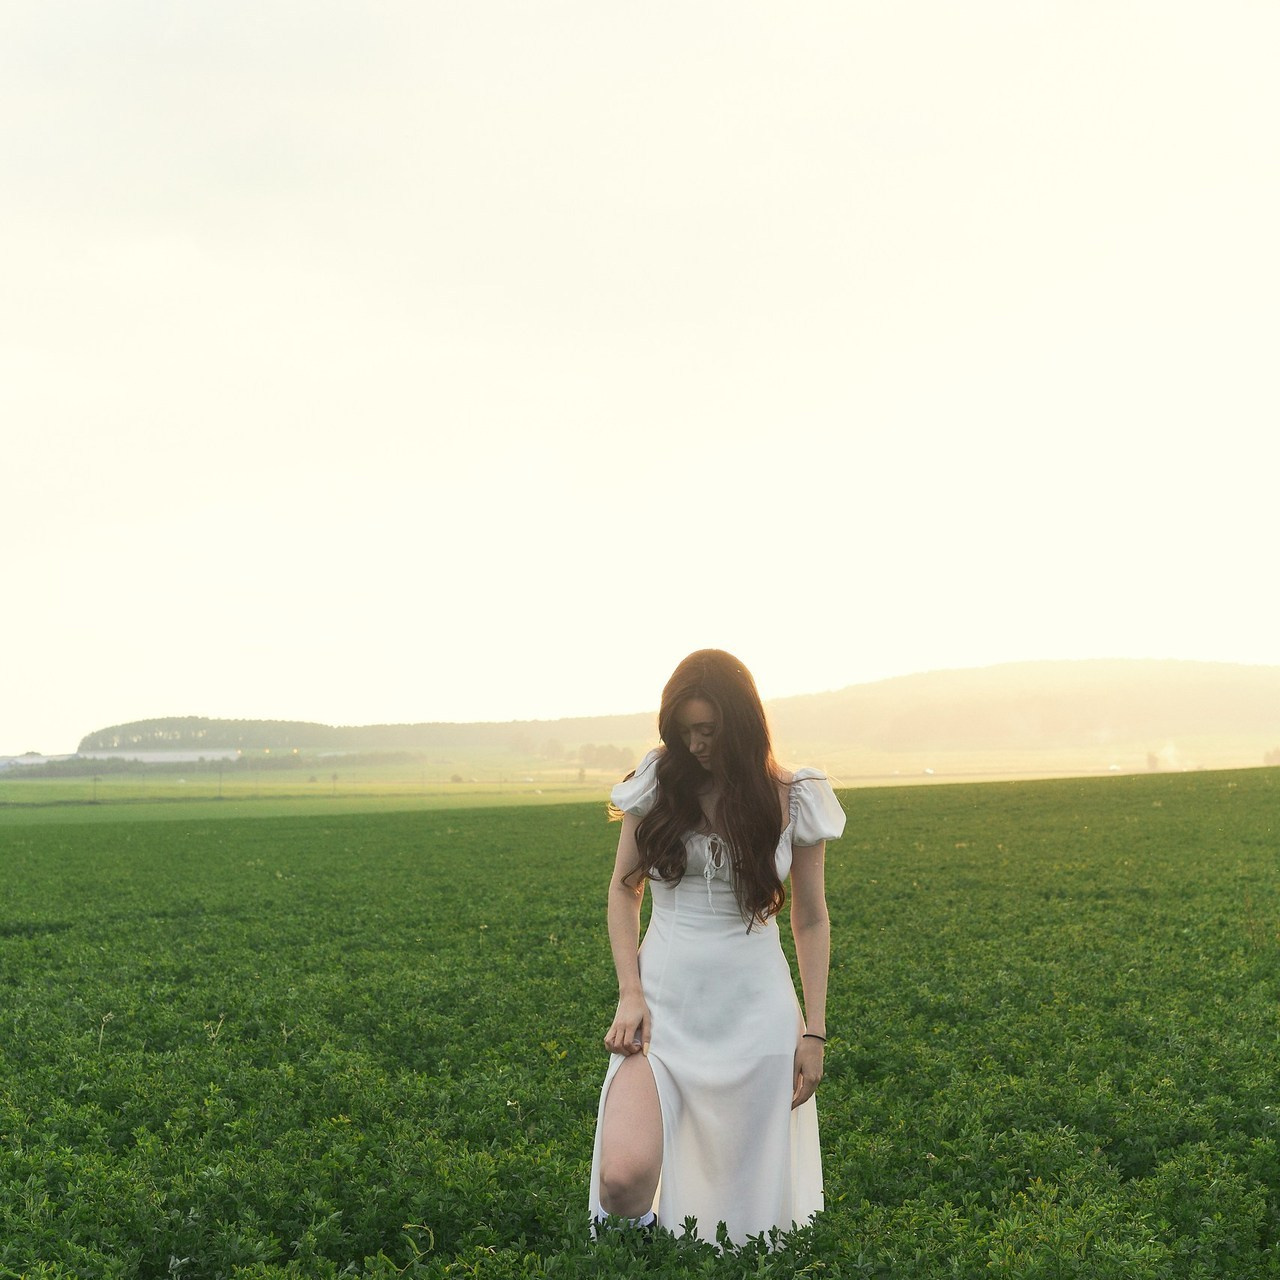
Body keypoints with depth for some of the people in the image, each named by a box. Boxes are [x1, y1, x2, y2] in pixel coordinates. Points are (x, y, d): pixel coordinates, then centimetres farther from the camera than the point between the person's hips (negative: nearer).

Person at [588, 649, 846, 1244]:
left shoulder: (793, 801, 1)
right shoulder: (657, 784, 2)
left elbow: (811, 920, 7)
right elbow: (623, 890, 10)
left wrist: (814, 1032, 3)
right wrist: (629, 993, -2)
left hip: (755, 1010, 0)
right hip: (663, 1002, 0)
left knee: (751, 1189, 1)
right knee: (625, 1175, -18)